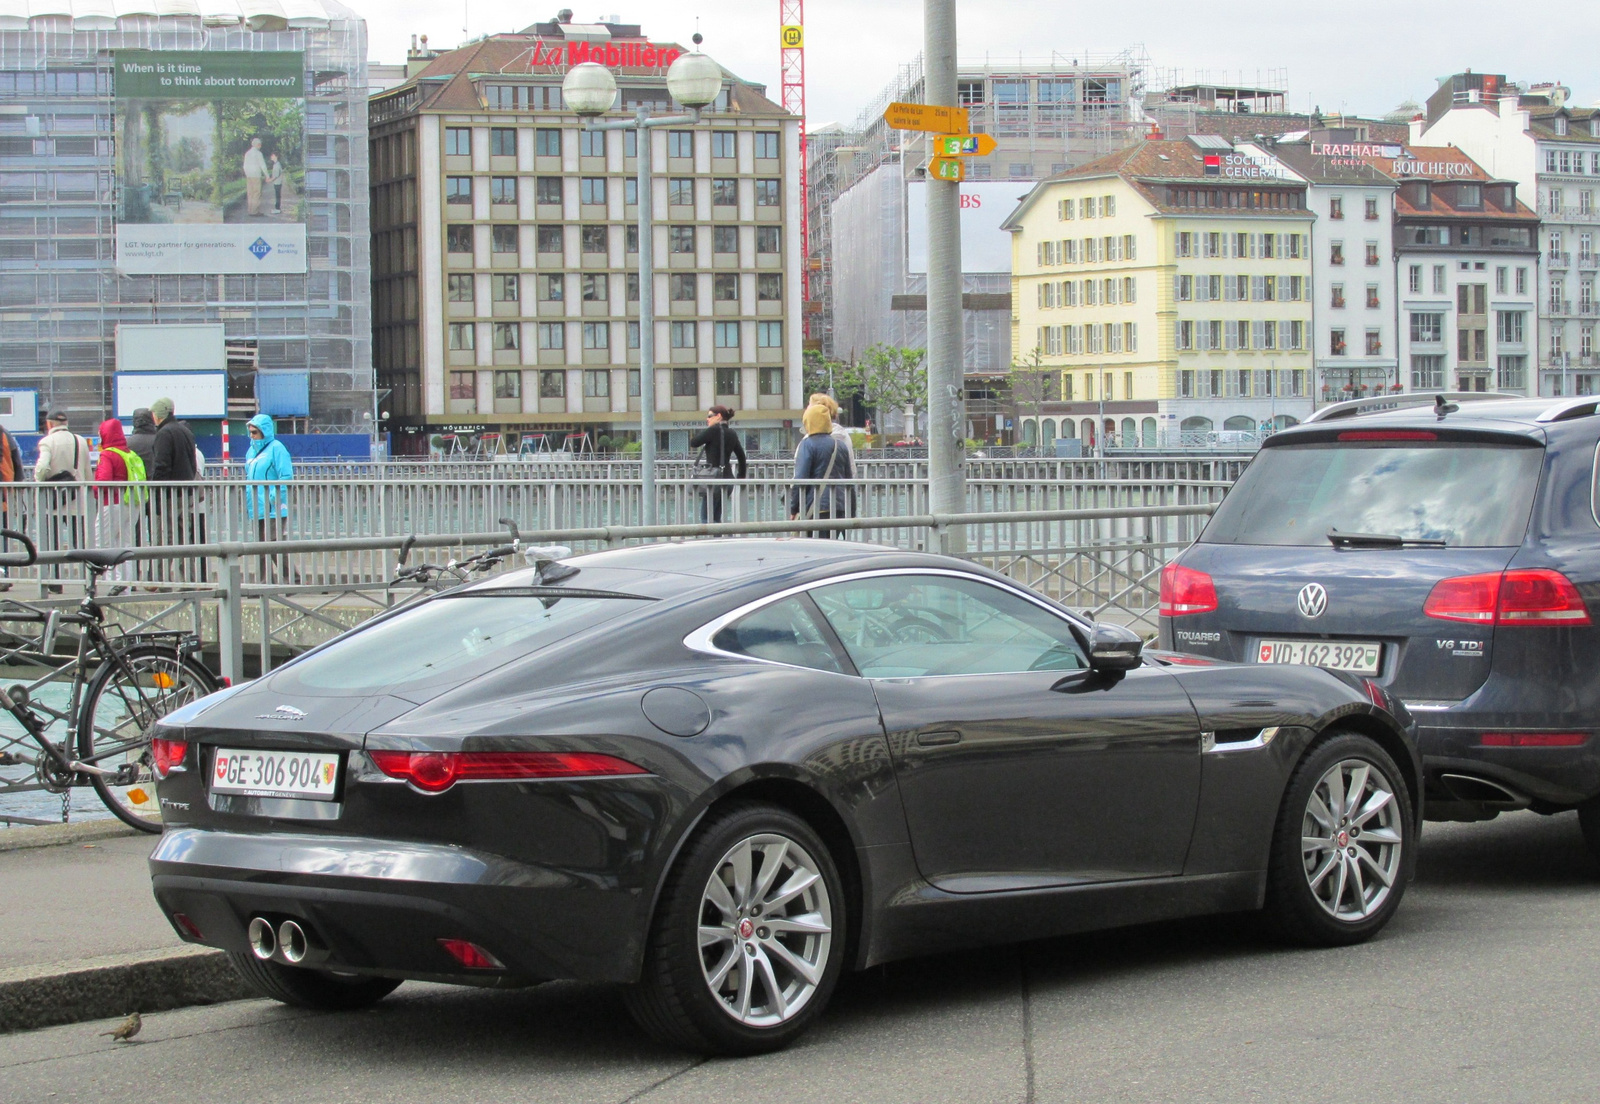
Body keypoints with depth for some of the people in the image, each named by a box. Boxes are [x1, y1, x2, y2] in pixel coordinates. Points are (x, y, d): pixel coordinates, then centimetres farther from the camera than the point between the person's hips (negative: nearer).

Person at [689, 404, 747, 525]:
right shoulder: (732, 434, 12)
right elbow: (742, 457, 17)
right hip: (727, 476, 8)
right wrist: (741, 477, 23)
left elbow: (693, 443, -8)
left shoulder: (714, 430, -11)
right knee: (716, 518, 13)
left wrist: (705, 429, 2)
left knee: (706, 518, -6)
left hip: (714, 476, -8)